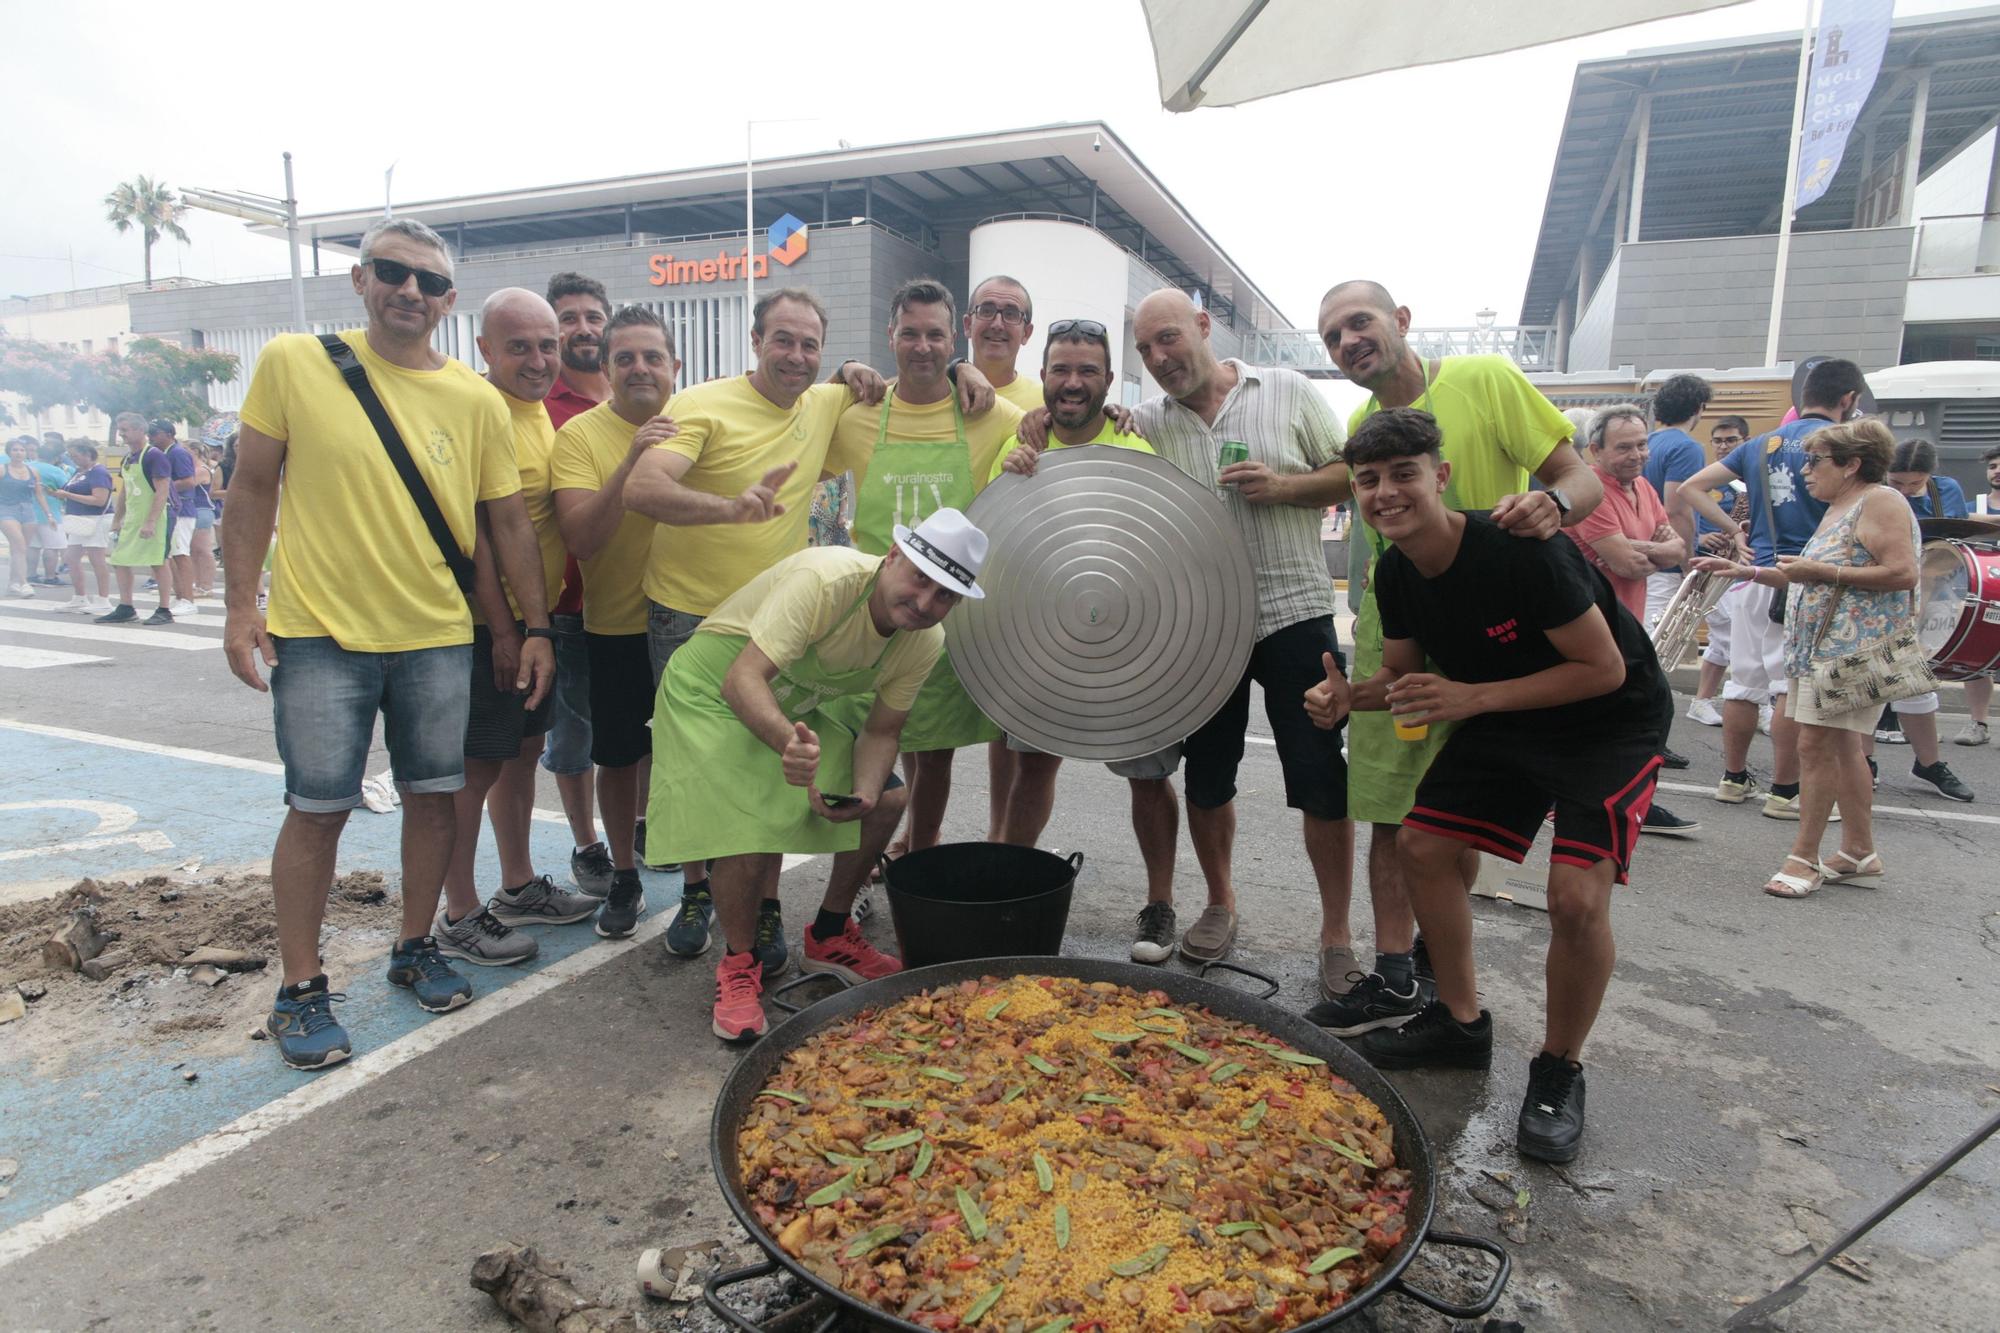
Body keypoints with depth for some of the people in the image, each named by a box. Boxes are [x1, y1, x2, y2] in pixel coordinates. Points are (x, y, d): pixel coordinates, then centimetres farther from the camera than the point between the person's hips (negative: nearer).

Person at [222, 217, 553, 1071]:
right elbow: (252, 486, 3)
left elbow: (509, 521, 7)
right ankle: (299, 989, 18)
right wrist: (241, 605, -2)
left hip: (438, 634, 3)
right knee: (318, 808, 3)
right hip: (319, 631, -2)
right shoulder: (292, 362, -2)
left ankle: (415, 948, 30)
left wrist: (536, 627, 5)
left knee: (434, 795, 10)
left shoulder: (476, 400, 1)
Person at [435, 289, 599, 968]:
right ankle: (459, 917, 13)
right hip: (491, 626, -9)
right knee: (477, 767, 0)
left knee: (525, 751, 17)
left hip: (536, 619, 9)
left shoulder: (539, 410, 11)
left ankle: (518, 887, 32)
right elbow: (475, 535, -20)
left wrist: (539, 620, 13)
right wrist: (502, 631, -20)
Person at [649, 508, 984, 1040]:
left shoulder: (925, 643, -14)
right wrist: (789, 742, -61)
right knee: (746, 823, -24)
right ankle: (738, 965, 1)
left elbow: (881, 731, -7)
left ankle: (829, 937, 17)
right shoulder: (825, 578, -36)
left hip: (802, 705, 7)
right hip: (714, 690, -6)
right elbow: (742, 680, -41)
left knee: (887, 799, -2)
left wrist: (863, 792, -28)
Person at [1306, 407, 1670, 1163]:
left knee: (1577, 896, -20)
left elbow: (1604, 668, -26)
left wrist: (1472, 698, -32)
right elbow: (1403, 677, 4)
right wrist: (1347, 696, -19)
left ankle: (1559, 1074, 6)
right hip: (1506, 719, 7)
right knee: (1422, 846, 2)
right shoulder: (1395, 574, -9)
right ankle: (1459, 1023, 22)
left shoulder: (1521, 552, -31)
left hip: (1612, 723, -7)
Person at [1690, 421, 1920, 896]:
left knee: (1815, 745, -10)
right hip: (1820, 645, 10)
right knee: (1842, 747, 13)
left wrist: (1821, 571, -18)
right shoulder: (1835, 510, 20)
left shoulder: (1879, 502, -9)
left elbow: (1902, 573, -19)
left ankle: (1804, 857, -4)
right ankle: (1860, 853, 21)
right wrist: (1747, 570, 17)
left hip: (1853, 647, -10)